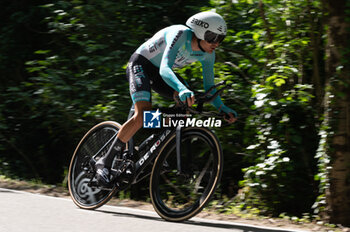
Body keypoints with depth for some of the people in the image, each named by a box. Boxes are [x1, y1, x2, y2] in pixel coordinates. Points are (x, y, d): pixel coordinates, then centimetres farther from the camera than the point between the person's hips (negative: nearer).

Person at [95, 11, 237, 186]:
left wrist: (222, 108, -22)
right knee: (142, 116, -27)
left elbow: (209, 87, -3)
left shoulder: (207, 54, -9)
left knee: (189, 102, -17)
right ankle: (105, 162, -18)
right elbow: (164, 69, -45)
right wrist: (182, 89, -63)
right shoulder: (180, 35, -31)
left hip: (159, 73, 7)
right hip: (140, 64, -7)